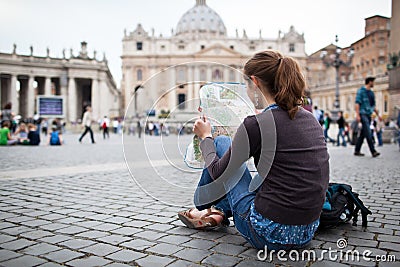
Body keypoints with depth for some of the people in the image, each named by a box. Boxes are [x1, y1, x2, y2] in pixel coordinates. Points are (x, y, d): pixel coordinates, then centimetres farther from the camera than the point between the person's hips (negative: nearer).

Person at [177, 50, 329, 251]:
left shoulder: (255, 124, -18)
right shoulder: (310, 119, 4)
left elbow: (218, 173, -5)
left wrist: (205, 136, 13)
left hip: (269, 234, -7)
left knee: (221, 142, 11)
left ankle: (203, 206, 33)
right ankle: (219, 212, 34)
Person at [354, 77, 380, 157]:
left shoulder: (371, 92, 19)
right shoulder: (361, 91, -4)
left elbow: (373, 105, 24)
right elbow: (357, 103, -11)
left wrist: (378, 114, 20)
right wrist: (357, 115, -19)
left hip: (369, 115, 8)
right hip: (363, 114, -8)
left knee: (363, 134, 8)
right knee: (368, 133, -14)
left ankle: (357, 151, 13)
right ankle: (373, 151, -17)